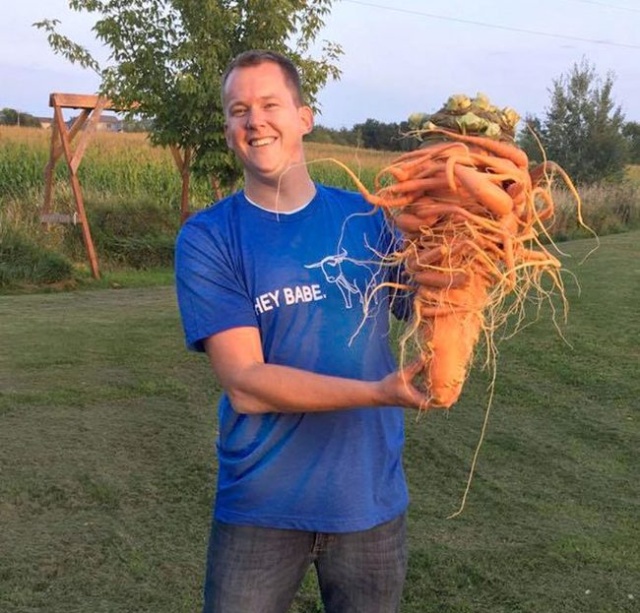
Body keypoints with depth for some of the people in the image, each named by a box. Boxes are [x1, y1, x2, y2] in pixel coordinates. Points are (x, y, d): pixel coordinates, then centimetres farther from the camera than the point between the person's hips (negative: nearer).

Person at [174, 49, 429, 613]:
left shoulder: (367, 218, 0)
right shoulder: (207, 238, -9)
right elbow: (245, 385, -16)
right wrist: (378, 392, -26)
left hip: (372, 498, 3)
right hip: (260, 507, -2)